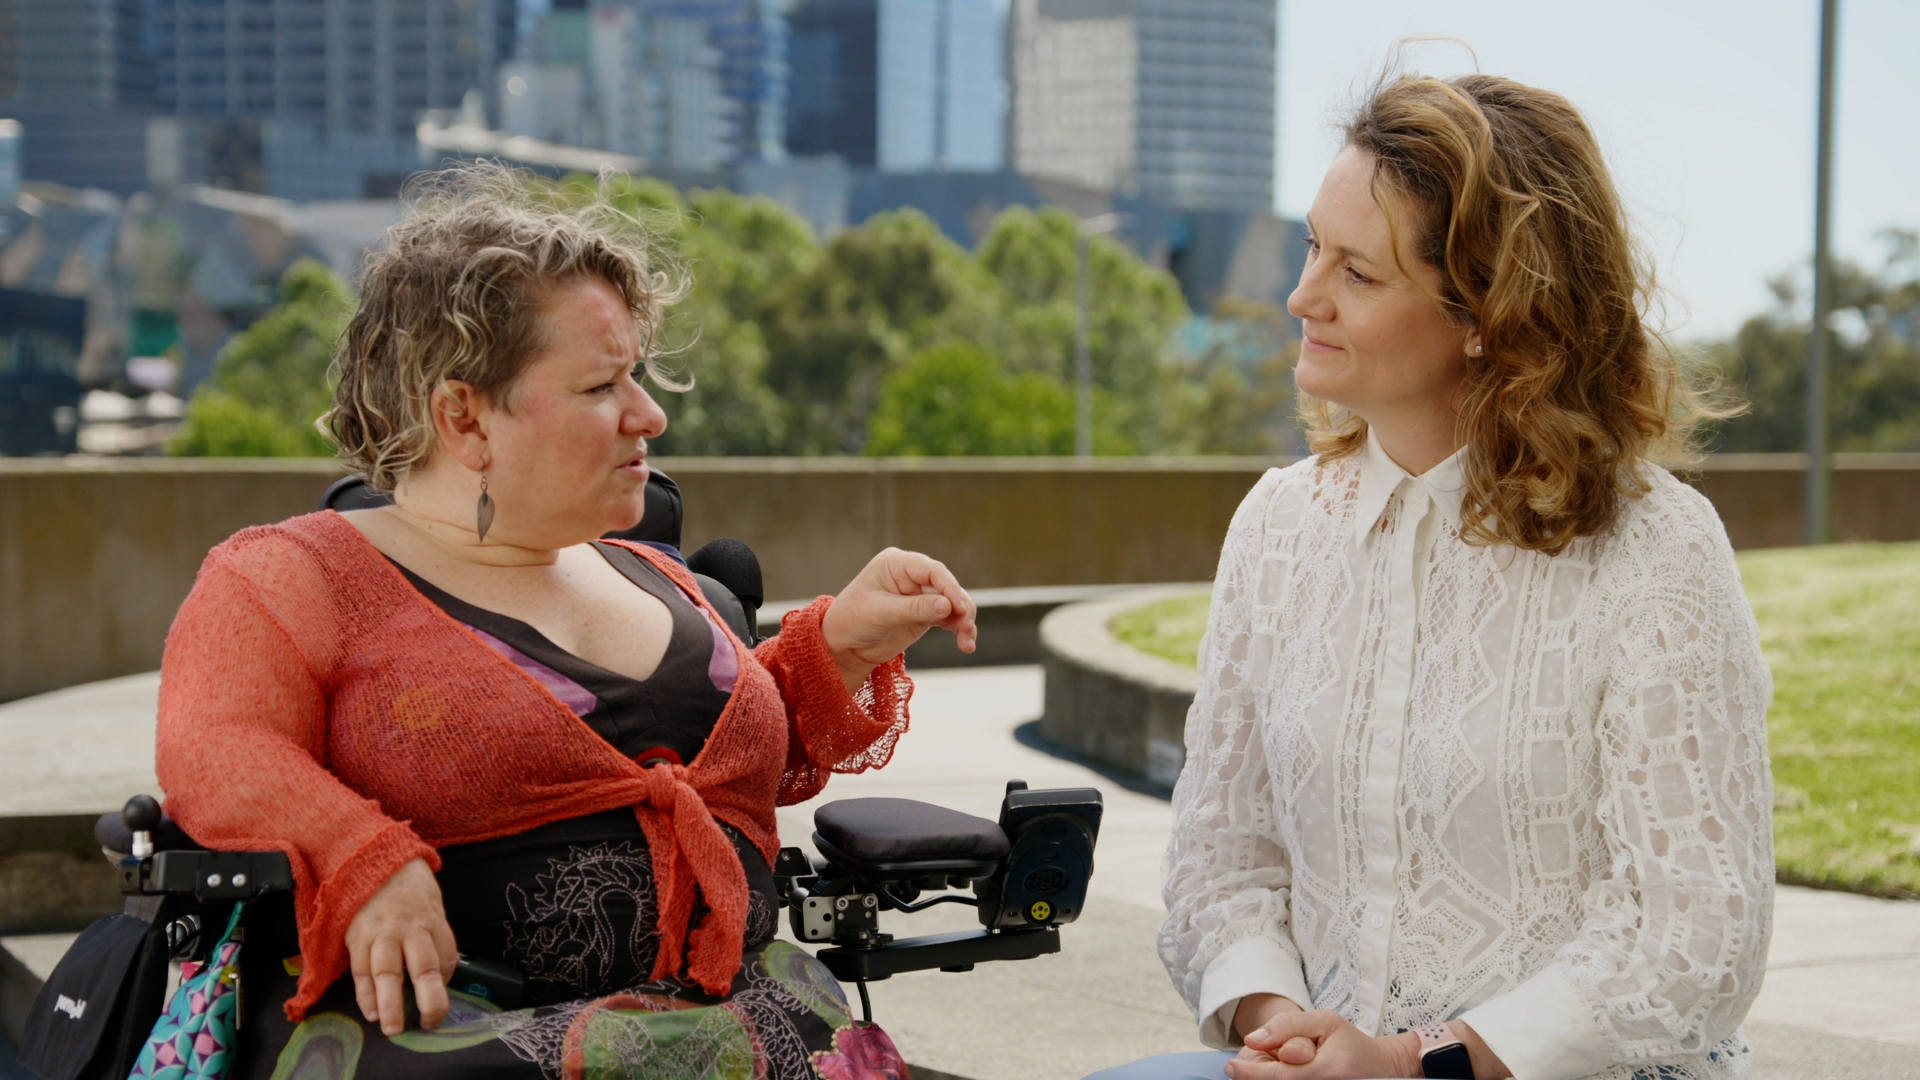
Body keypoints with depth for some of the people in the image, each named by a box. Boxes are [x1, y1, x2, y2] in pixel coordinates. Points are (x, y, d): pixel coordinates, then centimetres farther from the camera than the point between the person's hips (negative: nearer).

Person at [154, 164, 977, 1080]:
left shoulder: (651, 582, 25)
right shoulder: (291, 578, 5)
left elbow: (755, 756, 34)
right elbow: (212, 753, -9)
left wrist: (840, 644, 18)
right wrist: (365, 864, -26)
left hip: (725, 1005, 6)